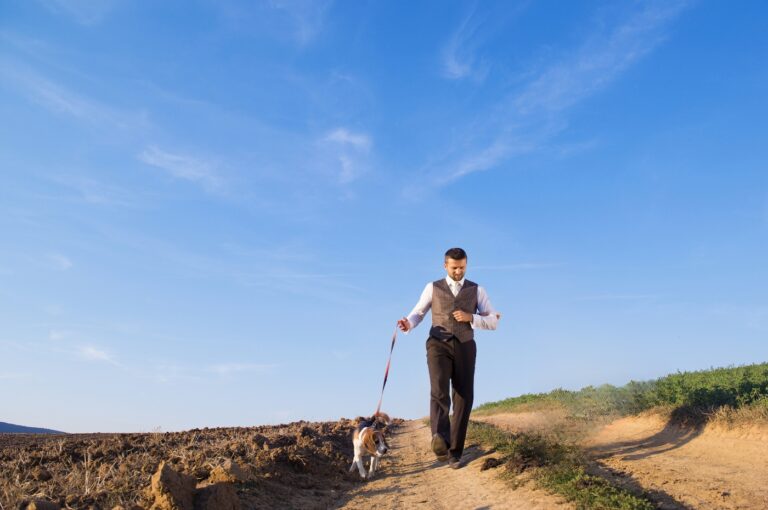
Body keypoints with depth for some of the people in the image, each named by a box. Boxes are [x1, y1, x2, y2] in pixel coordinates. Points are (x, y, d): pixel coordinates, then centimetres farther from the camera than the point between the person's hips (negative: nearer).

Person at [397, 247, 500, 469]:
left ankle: (454, 451, 13)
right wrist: (408, 324, -13)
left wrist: (470, 317, -13)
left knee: (463, 400, -2)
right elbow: (417, 314, 13)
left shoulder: (477, 291, 11)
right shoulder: (433, 288, 10)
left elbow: (493, 322, 7)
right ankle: (440, 440, -46)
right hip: (439, 346, -1)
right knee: (439, 391, -25)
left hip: (464, 348, 2)